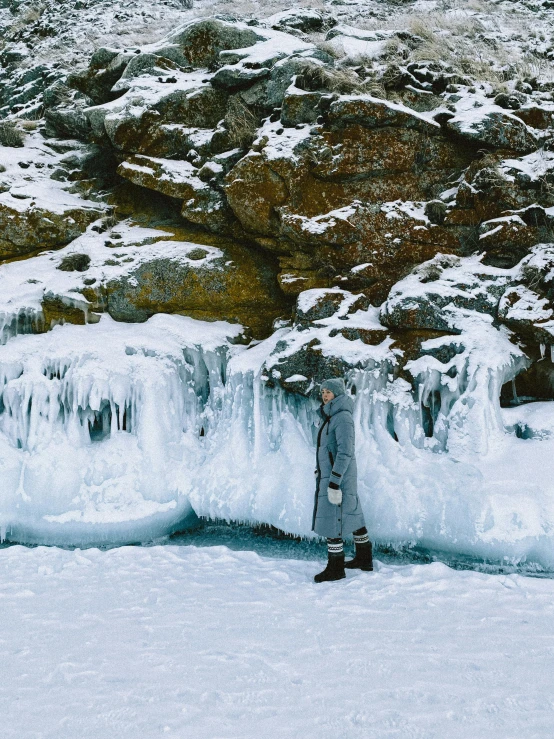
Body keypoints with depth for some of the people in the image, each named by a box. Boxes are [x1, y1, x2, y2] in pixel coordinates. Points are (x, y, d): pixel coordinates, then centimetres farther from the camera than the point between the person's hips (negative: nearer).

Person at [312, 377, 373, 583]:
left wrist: (334, 483, -25)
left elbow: (345, 453, -24)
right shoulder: (332, 416, 11)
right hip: (330, 475, 10)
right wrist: (323, 475, 23)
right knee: (352, 516, 18)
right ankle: (364, 560, 30)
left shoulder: (343, 417, -19)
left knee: (330, 521, -3)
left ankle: (335, 568, 7)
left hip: (338, 477, -10)